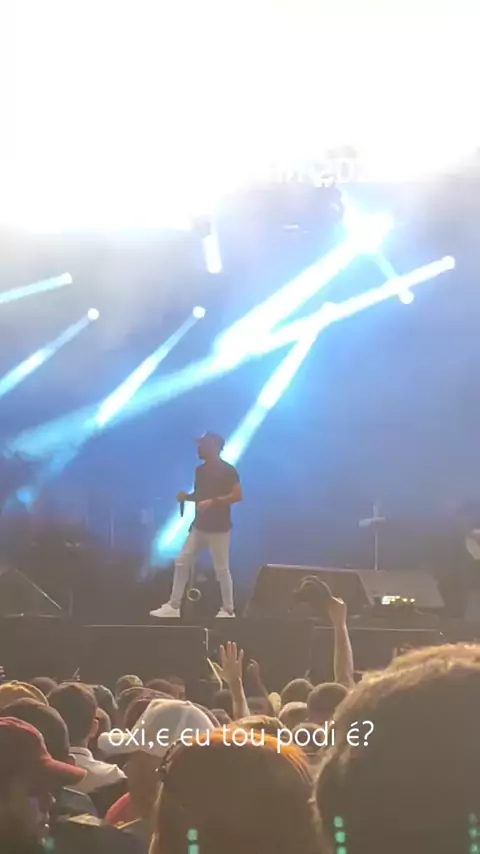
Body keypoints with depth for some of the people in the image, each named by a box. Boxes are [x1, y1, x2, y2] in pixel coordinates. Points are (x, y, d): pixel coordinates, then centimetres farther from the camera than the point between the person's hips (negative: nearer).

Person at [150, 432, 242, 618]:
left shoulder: (227, 470, -12)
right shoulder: (200, 470, 11)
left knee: (221, 569, -2)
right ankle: (173, 607, 9)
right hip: (199, 526, 8)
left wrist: (212, 501, -24)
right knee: (182, 562, 4)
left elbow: (237, 495, -17)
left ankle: (228, 611, 9)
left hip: (218, 528, -8)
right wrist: (186, 496, 1)